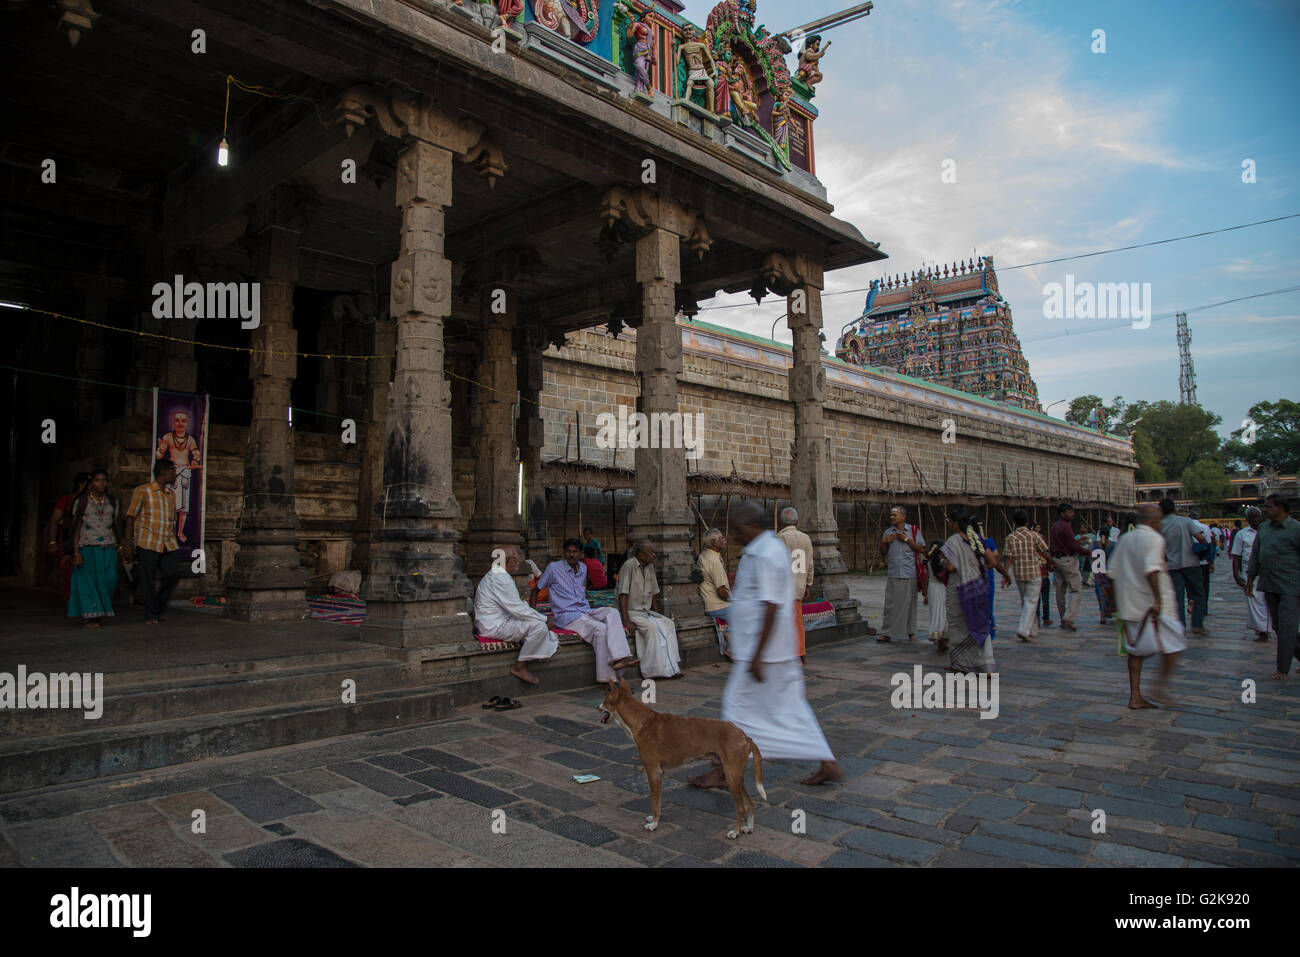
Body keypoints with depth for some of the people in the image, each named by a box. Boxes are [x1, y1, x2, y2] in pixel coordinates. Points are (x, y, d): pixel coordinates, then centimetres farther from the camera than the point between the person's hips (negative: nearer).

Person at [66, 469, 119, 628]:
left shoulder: (112, 502, 11)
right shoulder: (81, 501, 1)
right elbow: (76, 528, -1)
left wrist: (117, 548, 12)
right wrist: (76, 552, -8)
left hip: (108, 549, 3)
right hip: (87, 548, -3)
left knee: (107, 582, -2)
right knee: (88, 582, 0)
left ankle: (100, 612, 15)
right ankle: (89, 616, 7)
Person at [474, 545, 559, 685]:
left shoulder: (496, 574, 15)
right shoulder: (501, 578, -21)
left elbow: (516, 605, 19)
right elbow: (517, 609, -23)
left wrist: (542, 617, 10)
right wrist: (544, 619, -12)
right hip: (495, 627, -11)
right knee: (539, 626, -24)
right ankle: (520, 667, -13)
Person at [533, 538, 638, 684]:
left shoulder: (583, 568, 16)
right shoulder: (554, 568, -2)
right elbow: (535, 590, 5)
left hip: (585, 611, 6)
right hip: (566, 615, -6)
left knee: (612, 612, -22)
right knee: (600, 629, -28)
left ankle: (618, 658, -37)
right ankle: (605, 677, -28)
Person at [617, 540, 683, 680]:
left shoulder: (650, 567, 9)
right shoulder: (629, 566, -15)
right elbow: (623, 596, -19)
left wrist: (657, 615, 8)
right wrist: (627, 622, -25)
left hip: (646, 611, 7)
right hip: (631, 611, -7)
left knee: (668, 623, -16)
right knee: (651, 627, -31)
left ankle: (671, 668, -20)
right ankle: (657, 670, -26)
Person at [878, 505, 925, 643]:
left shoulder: (913, 530, 5)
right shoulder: (888, 532, 13)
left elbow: (922, 549, -2)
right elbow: (883, 553, 16)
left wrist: (907, 539, -10)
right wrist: (883, 542, -3)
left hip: (909, 574, -2)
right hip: (893, 574, 2)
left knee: (909, 603, 4)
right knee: (890, 604, -1)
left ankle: (911, 632, 15)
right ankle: (887, 633, 2)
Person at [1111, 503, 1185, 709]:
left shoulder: (1124, 539, 12)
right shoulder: (1154, 539, -11)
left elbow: (1114, 570, 15)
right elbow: (1151, 570, -25)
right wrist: (1158, 600, -26)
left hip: (1129, 605, 7)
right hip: (1152, 605, -7)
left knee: (1135, 649, 10)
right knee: (1172, 645, 6)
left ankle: (1135, 696, 10)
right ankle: (1160, 688, -1)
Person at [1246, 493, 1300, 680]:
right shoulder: (1263, 528, 12)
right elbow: (1256, 554, 17)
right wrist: (1250, 578, 16)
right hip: (1269, 586, 6)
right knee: (1277, 626, 10)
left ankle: (1283, 669, 1)